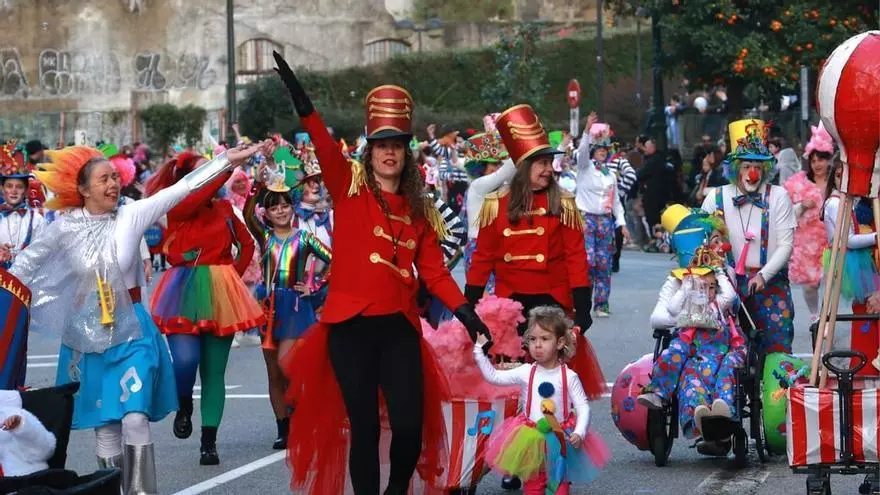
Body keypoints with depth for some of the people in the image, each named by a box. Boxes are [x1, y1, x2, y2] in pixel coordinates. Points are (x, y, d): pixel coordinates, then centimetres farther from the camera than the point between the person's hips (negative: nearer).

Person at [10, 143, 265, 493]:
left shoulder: (132, 216, -5)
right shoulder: (66, 228, -4)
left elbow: (183, 187, -9)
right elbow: (28, 263, 8)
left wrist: (228, 159, -13)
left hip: (130, 331, -1)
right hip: (87, 333, 1)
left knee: (135, 418, -11)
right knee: (105, 425, 6)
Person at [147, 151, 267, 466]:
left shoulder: (223, 208, 11)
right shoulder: (174, 207, -4)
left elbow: (247, 243, 23)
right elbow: (197, 198, -25)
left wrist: (235, 272, 8)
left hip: (220, 295, 4)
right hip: (185, 294, -4)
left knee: (214, 371, 3)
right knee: (185, 360, -22)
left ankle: (209, 443, 9)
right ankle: (184, 406, 10)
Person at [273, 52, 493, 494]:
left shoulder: (416, 209, 13)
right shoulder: (349, 189, 3)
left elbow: (433, 269, 12)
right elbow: (326, 150, -13)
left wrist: (463, 309, -1)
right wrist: (303, 106, -29)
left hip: (399, 326, 3)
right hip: (351, 326, -3)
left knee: (410, 424, -3)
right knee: (364, 427, -2)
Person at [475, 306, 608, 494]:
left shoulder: (569, 377, -8)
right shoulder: (526, 373, -3)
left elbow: (583, 406, -7)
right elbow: (493, 376, 0)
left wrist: (579, 433, -21)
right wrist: (480, 350, -4)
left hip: (560, 442, -2)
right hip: (530, 441, 2)